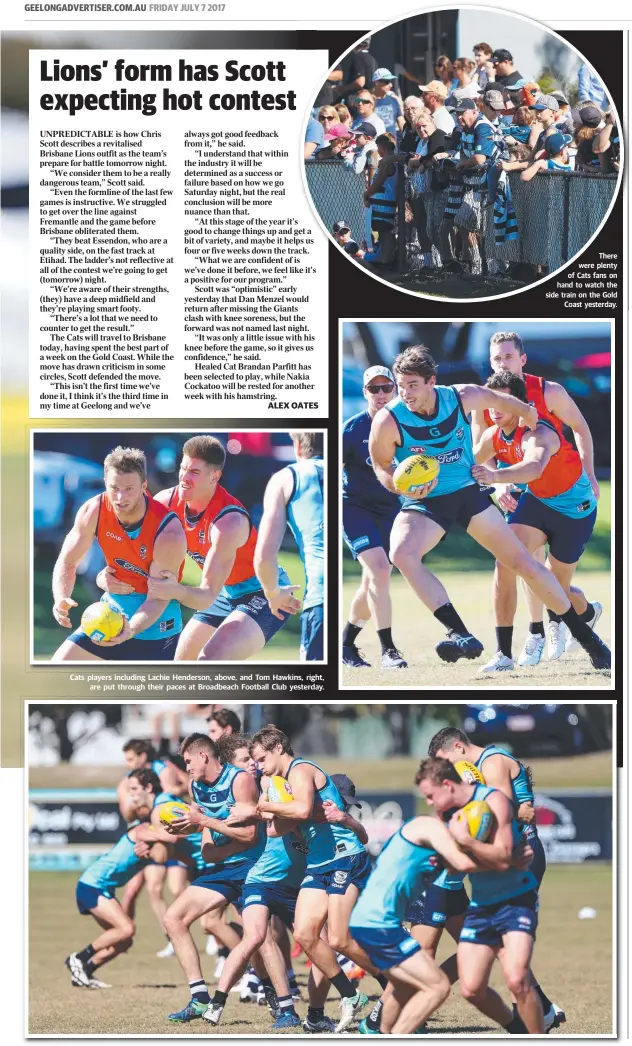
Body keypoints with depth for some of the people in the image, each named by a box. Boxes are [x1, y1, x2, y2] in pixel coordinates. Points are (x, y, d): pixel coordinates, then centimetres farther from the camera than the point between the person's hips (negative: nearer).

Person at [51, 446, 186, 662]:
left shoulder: (168, 533, -28)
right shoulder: (93, 511, -15)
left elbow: (158, 599, -24)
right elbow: (67, 563, -6)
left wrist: (131, 630, -44)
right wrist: (61, 600, -28)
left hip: (157, 623, -5)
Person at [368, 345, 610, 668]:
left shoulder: (462, 397, -14)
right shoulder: (388, 420, -20)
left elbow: (503, 401, 8)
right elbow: (381, 466, -3)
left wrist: (527, 414, 27)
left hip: (468, 492, 2)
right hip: (424, 503, -2)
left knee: (525, 563, 1)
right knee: (402, 554, -33)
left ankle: (586, 637, 16)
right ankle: (461, 635, -35)